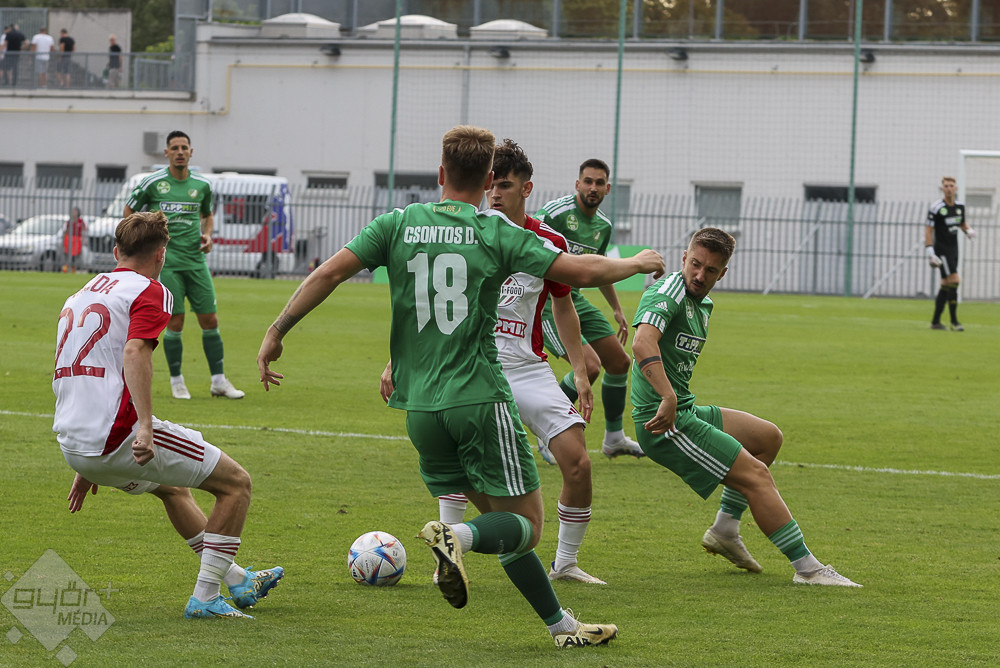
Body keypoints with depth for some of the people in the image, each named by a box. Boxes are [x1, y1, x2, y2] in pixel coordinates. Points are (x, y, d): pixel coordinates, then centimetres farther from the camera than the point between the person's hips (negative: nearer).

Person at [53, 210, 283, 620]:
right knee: (236, 482, 5)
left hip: (72, 444, 9)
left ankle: (238, 581, 42)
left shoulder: (79, 296, 23)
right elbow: (134, 352, -22)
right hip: (118, 435, -9)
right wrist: (145, 427, -30)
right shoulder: (149, 292, -2)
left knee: (171, 486, 34)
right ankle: (205, 598, 0)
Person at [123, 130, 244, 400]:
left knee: (210, 320, 1)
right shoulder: (153, 183, -3)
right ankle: (176, 381, 7)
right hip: (166, 262, -3)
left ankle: (219, 380, 9)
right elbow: (129, 210, 11)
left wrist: (207, 235, 5)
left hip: (196, 261, 3)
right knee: (175, 323, -6)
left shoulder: (202, 185, 7)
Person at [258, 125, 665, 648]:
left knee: (500, 519, 16)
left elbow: (328, 274, -4)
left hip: (420, 408, 4)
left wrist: (276, 334, 2)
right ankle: (457, 538, -28)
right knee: (525, 524, 2)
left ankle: (560, 625, 17)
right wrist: (635, 264, 15)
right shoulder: (497, 234, -3)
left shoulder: (398, 225, 4)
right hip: (479, 399, -4)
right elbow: (581, 272, -4)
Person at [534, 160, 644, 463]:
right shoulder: (556, 212, -17)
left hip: (574, 301, 9)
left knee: (619, 361, 10)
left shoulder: (603, 226, 9)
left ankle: (614, 438, 27)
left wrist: (617, 309, 28)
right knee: (589, 366, -21)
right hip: (545, 304, -9)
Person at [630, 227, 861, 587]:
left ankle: (724, 530, 20)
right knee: (755, 475, -14)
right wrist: (668, 399, -43)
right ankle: (806, 567, -11)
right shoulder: (669, 292, -16)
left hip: (685, 411, 10)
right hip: (665, 421, -10)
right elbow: (642, 343, -33)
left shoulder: (702, 304, 15)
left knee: (768, 437, 21)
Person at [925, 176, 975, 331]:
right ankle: (954, 322, -13)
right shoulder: (936, 208, -13)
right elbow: (928, 231, -12)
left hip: (953, 251, 7)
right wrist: (930, 253, -19)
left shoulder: (960, 206, 7)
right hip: (941, 250, -7)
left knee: (946, 286, 9)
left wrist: (969, 230, 0)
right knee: (954, 281, -16)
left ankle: (935, 322, 17)